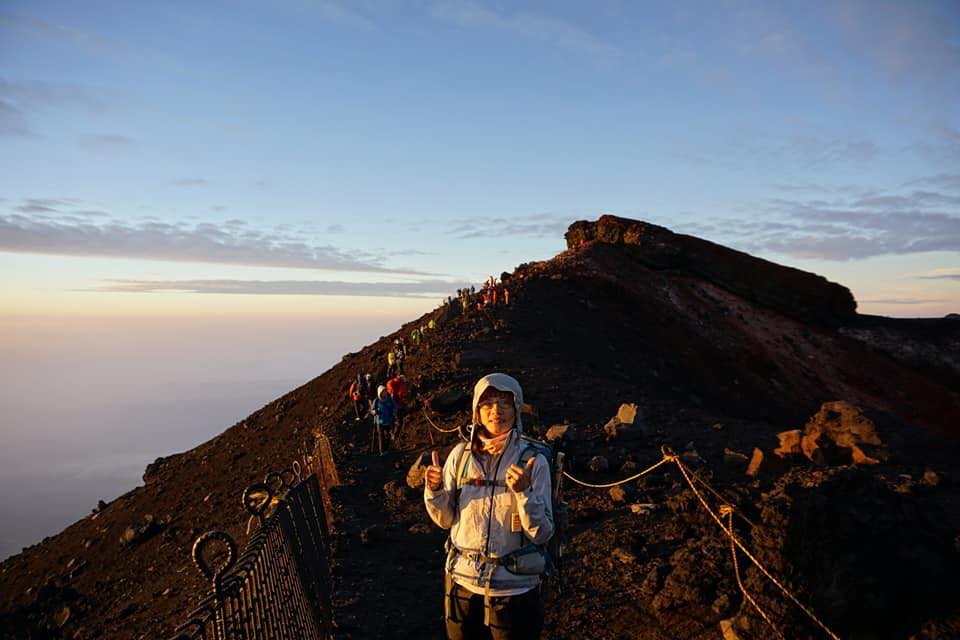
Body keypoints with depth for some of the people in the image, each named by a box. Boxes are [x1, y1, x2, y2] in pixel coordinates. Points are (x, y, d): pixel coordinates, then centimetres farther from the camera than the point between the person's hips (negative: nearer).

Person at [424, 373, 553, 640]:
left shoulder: (533, 462, -13)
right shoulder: (460, 454, -5)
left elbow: (542, 534, -14)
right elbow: (445, 519, 2)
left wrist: (524, 492, -29)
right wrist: (434, 490, -17)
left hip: (514, 587, -2)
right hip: (462, 579, 3)